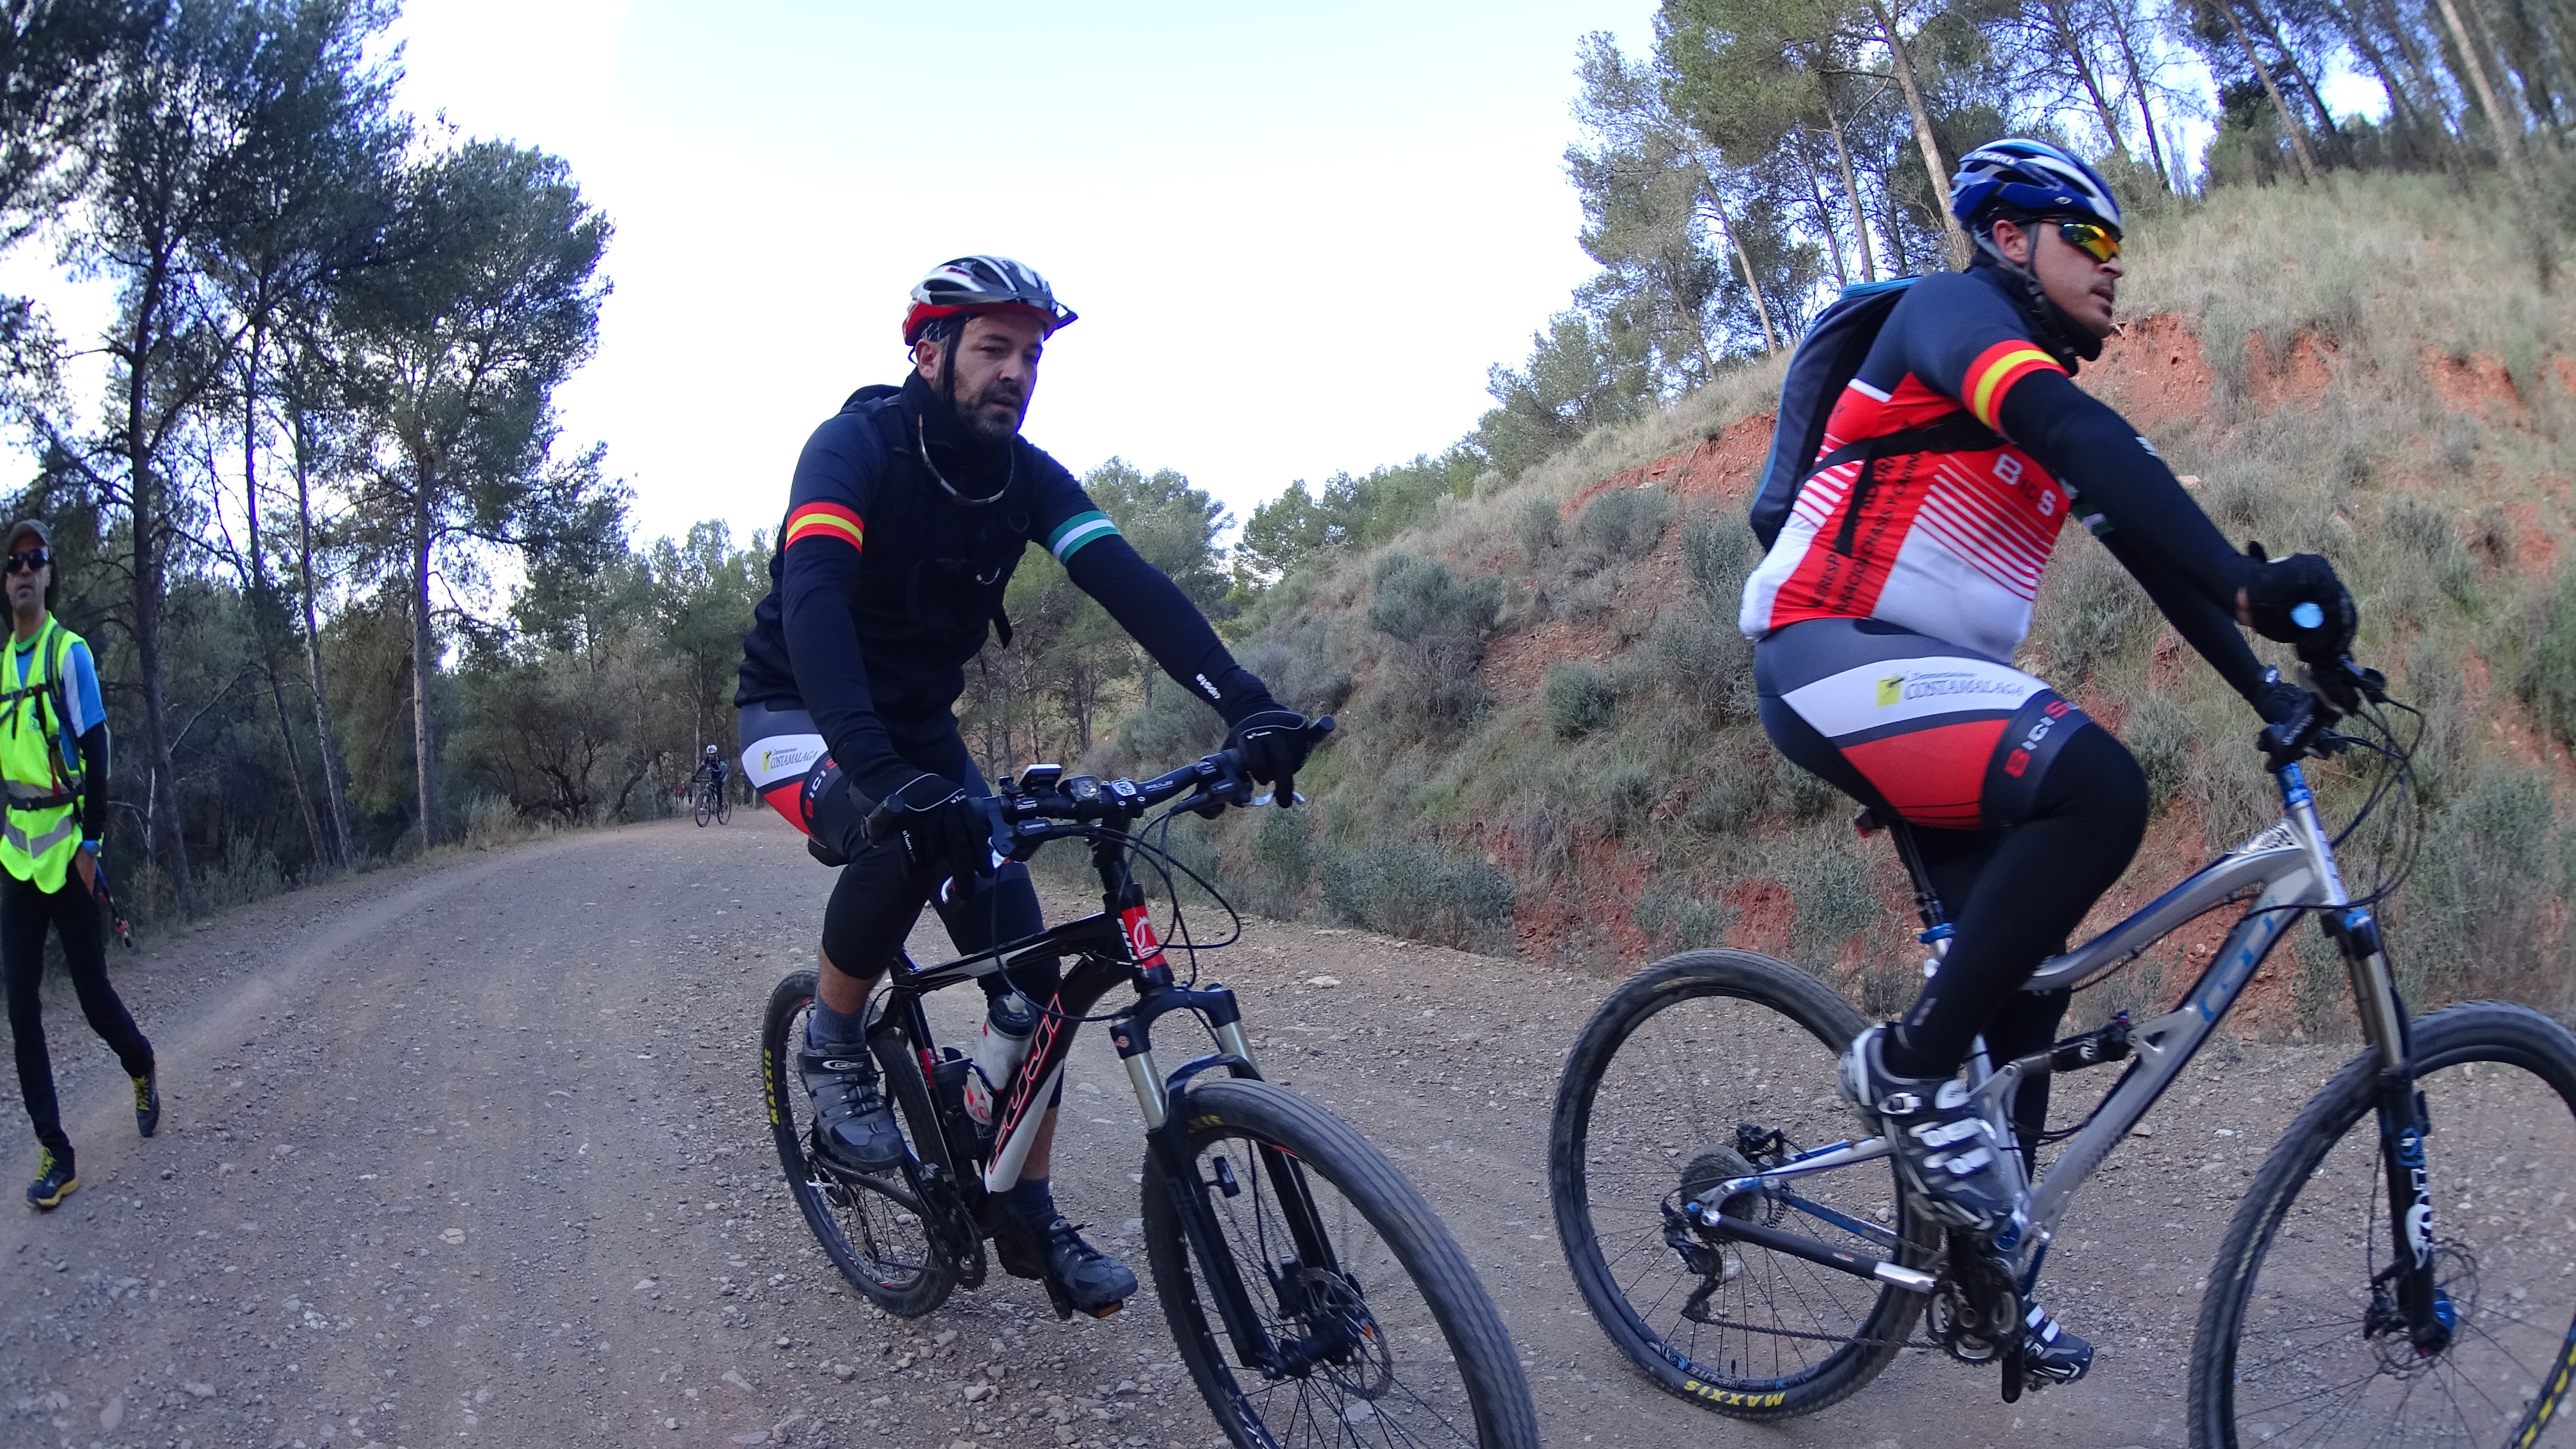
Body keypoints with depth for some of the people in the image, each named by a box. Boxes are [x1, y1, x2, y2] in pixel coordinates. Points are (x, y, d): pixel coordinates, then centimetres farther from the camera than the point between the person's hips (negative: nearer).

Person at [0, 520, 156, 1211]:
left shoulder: (70, 652, -7)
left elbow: (96, 753, -10)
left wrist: (91, 843, -13)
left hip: (68, 850, -5)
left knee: (93, 994, 2)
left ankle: (142, 1067, 34)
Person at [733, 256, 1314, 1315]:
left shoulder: (1026, 475, -9)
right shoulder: (855, 447, -24)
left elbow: (1130, 584, -21)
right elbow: (812, 602, -40)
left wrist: (1246, 704, -36)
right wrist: (881, 775, -55)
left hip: (919, 727, 5)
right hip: (802, 715, -5)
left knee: (1027, 966, -7)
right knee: (904, 841, -38)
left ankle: (1029, 1217, 7)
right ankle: (833, 1049, -10)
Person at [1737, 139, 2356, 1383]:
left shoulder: (2056, 401, 20)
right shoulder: (1952, 309, -7)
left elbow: (2147, 543, 19)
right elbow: (2069, 429, -26)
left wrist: (2267, 687, 8)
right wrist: (2251, 583, -36)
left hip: (1935, 684, 10)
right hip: (1835, 659, -9)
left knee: (2029, 957, 7)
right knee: (2096, 787, -30)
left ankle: (1978, 1252, 22)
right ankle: (1910, 1064, -15)